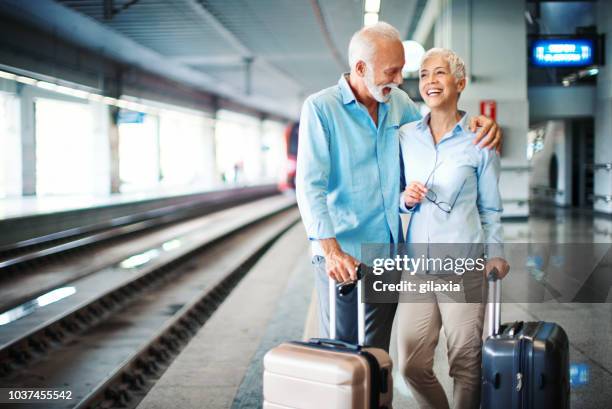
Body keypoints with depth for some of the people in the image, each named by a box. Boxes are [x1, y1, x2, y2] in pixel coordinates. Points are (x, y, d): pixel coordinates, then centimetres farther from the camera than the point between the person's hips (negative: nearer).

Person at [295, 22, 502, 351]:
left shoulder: (398, 103, 8)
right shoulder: (320, 108, -9)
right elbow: (309, 185, -16)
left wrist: (481, 122, 1)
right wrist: (331, 251, -27)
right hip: (341, 256, -5)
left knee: (378, 352, 14)